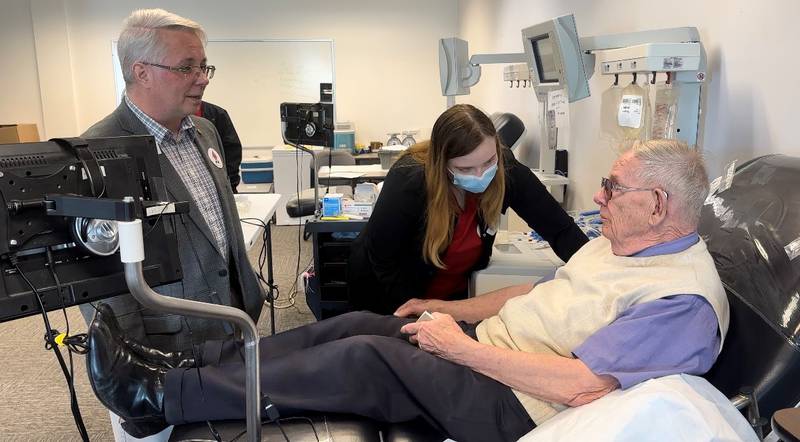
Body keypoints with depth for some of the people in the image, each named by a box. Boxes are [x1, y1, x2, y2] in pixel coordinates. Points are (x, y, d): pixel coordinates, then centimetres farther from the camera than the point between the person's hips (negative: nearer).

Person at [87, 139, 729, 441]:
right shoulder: (615, 244, 12)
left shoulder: (683, 302, -19)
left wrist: (458, 344, -23)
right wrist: (451, 308, 11)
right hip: (484, 343, 9)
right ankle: (190, 366, -2)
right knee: (357, 324, -7)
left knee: (366, 358, -22)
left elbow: (577, 386, -27)